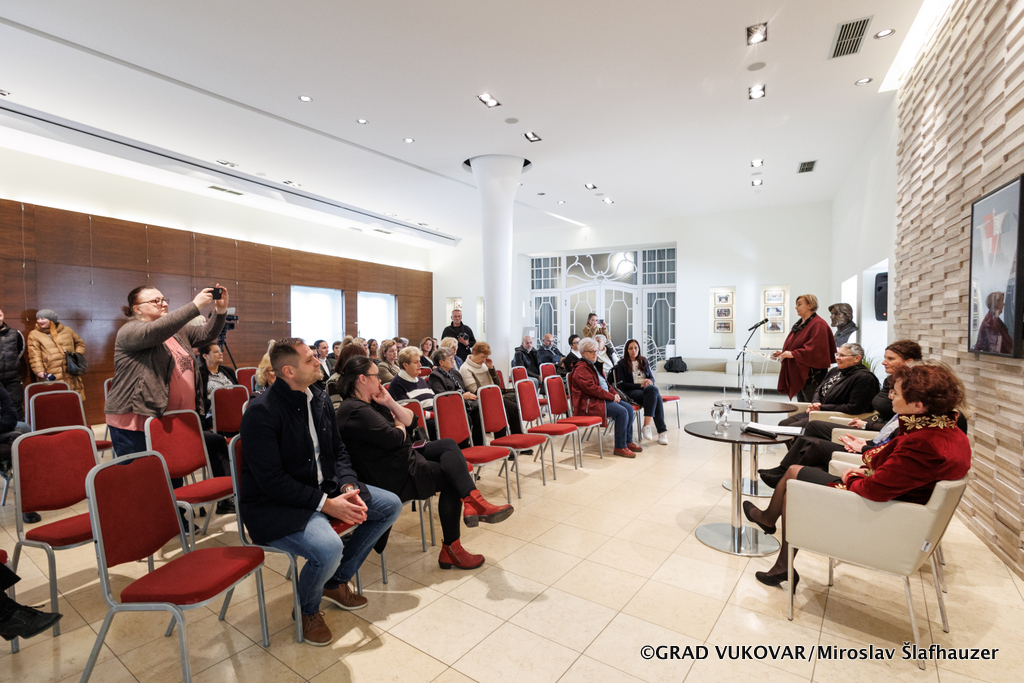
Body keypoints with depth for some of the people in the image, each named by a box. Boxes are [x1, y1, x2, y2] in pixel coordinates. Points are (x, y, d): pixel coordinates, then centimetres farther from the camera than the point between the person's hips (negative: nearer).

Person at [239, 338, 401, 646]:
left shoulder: (319, 399, 3)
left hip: (325, 488, 8)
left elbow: (338, 451, 10)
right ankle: (307, 610, 5)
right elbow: (271, 481, -22)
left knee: (391, 505, 3)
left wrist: (348, 487, -9)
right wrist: (326, 504, -24)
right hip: (275, 506, -8)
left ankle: (336, 581, 17)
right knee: (328, 548, -33)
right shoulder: (261, 412, -20)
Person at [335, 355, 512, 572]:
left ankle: (473, 504, -11)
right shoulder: (355, 410, -20)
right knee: (451, 480, -6)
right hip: (390, 477, -9)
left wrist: (390, 403, -5)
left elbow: (411, 421, 9)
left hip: (404, 457, 9)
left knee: (448, 445, -5)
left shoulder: (373, 402, 12)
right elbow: (394, 438, -24)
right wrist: (400, 425, -1)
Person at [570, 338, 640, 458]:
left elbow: (605, 383, 24)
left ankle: (628, 442, 6)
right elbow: (592, 388, -21)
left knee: (629, 408, -3)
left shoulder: (593, 366, 21)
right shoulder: (581, 369, -12)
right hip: (589, 404, -10)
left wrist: (615, 394, 5)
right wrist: (612, 397, -16)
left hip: (602, 398, 10)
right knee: (622, 412, -23)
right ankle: (620, 447, -14)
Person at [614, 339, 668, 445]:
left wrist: (649, 382, -8)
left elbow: (652, 378, 18)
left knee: (653, 389, -36)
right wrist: (640, 385, -14)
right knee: (656, 397, -34)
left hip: (648, 389, 4)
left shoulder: (644, 361, 21)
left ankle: (647, 425, -39)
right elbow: (622, 385, -2)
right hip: (632, 392, -4)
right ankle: (662, 431, -35)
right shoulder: (622, 364, 6)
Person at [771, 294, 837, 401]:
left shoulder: (818, 325, -11)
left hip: (811, 375, -9)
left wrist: (793, 354, -22)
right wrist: (783, 353, 6)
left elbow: (815, 349, -22)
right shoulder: (799, 324, 17)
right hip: (798, 374, 9)